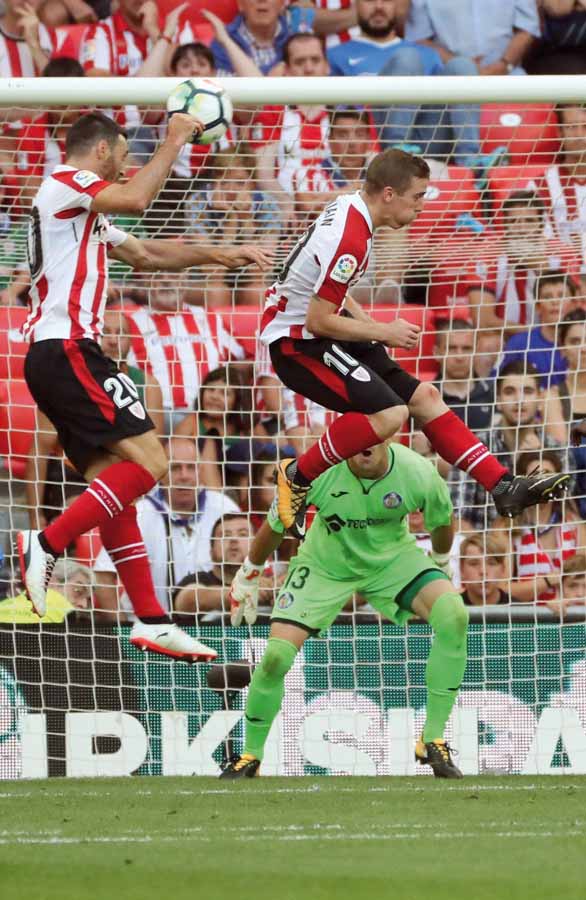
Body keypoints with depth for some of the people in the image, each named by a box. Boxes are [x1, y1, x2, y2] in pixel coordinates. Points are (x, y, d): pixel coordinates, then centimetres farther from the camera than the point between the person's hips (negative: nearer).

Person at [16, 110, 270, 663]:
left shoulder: (86, 213, 26)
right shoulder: (66, 182, -5)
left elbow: (145, 253, 37)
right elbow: (134, 199, -23)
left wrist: (218, 254, 36)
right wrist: (174, 142, -11)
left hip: (52, 355, 11)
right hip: (67, 349, -11)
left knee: (114, 481, 6)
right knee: (146, 460, -15)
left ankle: (150, 621, 3)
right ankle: (46, 545, -19)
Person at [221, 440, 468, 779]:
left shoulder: (418, 474, -26)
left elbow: (442, 521, -2)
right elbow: (276, 524, -10)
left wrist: (441, 563, 16)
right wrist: (249, 575, 3)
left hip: (393, 558, 1)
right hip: (325, 566, -1)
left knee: (454, 615, -25)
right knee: (277, 655, -17)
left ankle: (433, 740, -13)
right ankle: (251, 754, 10)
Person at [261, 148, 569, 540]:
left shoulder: (349, 207, 5)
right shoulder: (350, 240, -26)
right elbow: (318, 320, -24)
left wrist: (367, 323, 9)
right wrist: (383, 332, -12)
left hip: (315, 330, 11)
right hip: (296, 342, -11)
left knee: (424, 397, 7)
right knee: (389, 414, -26)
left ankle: (504, 486, 8)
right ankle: (297, 476, -8)